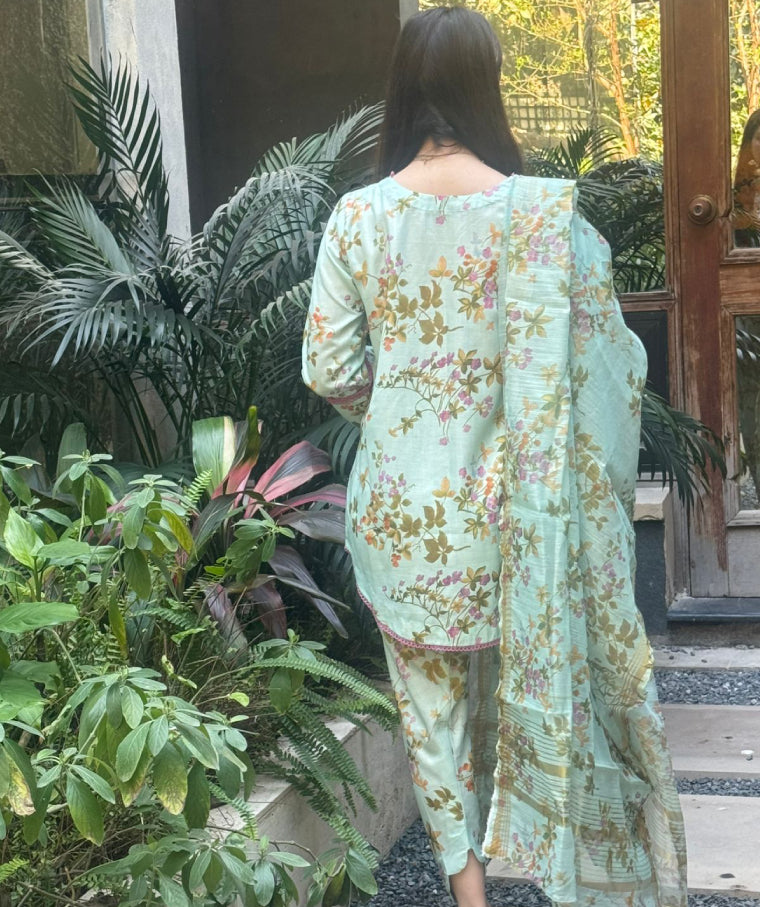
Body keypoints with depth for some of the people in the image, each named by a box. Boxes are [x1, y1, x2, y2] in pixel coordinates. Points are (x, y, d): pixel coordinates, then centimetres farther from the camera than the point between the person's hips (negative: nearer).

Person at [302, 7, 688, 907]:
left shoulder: (357, 216, -7)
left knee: (432, 699, 15)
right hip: (509, 502, -1)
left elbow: (329, 371, -4)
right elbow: (610, 366, -12)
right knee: (538, 673, 17)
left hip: (403, 508, 1)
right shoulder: (540, 212, -13)